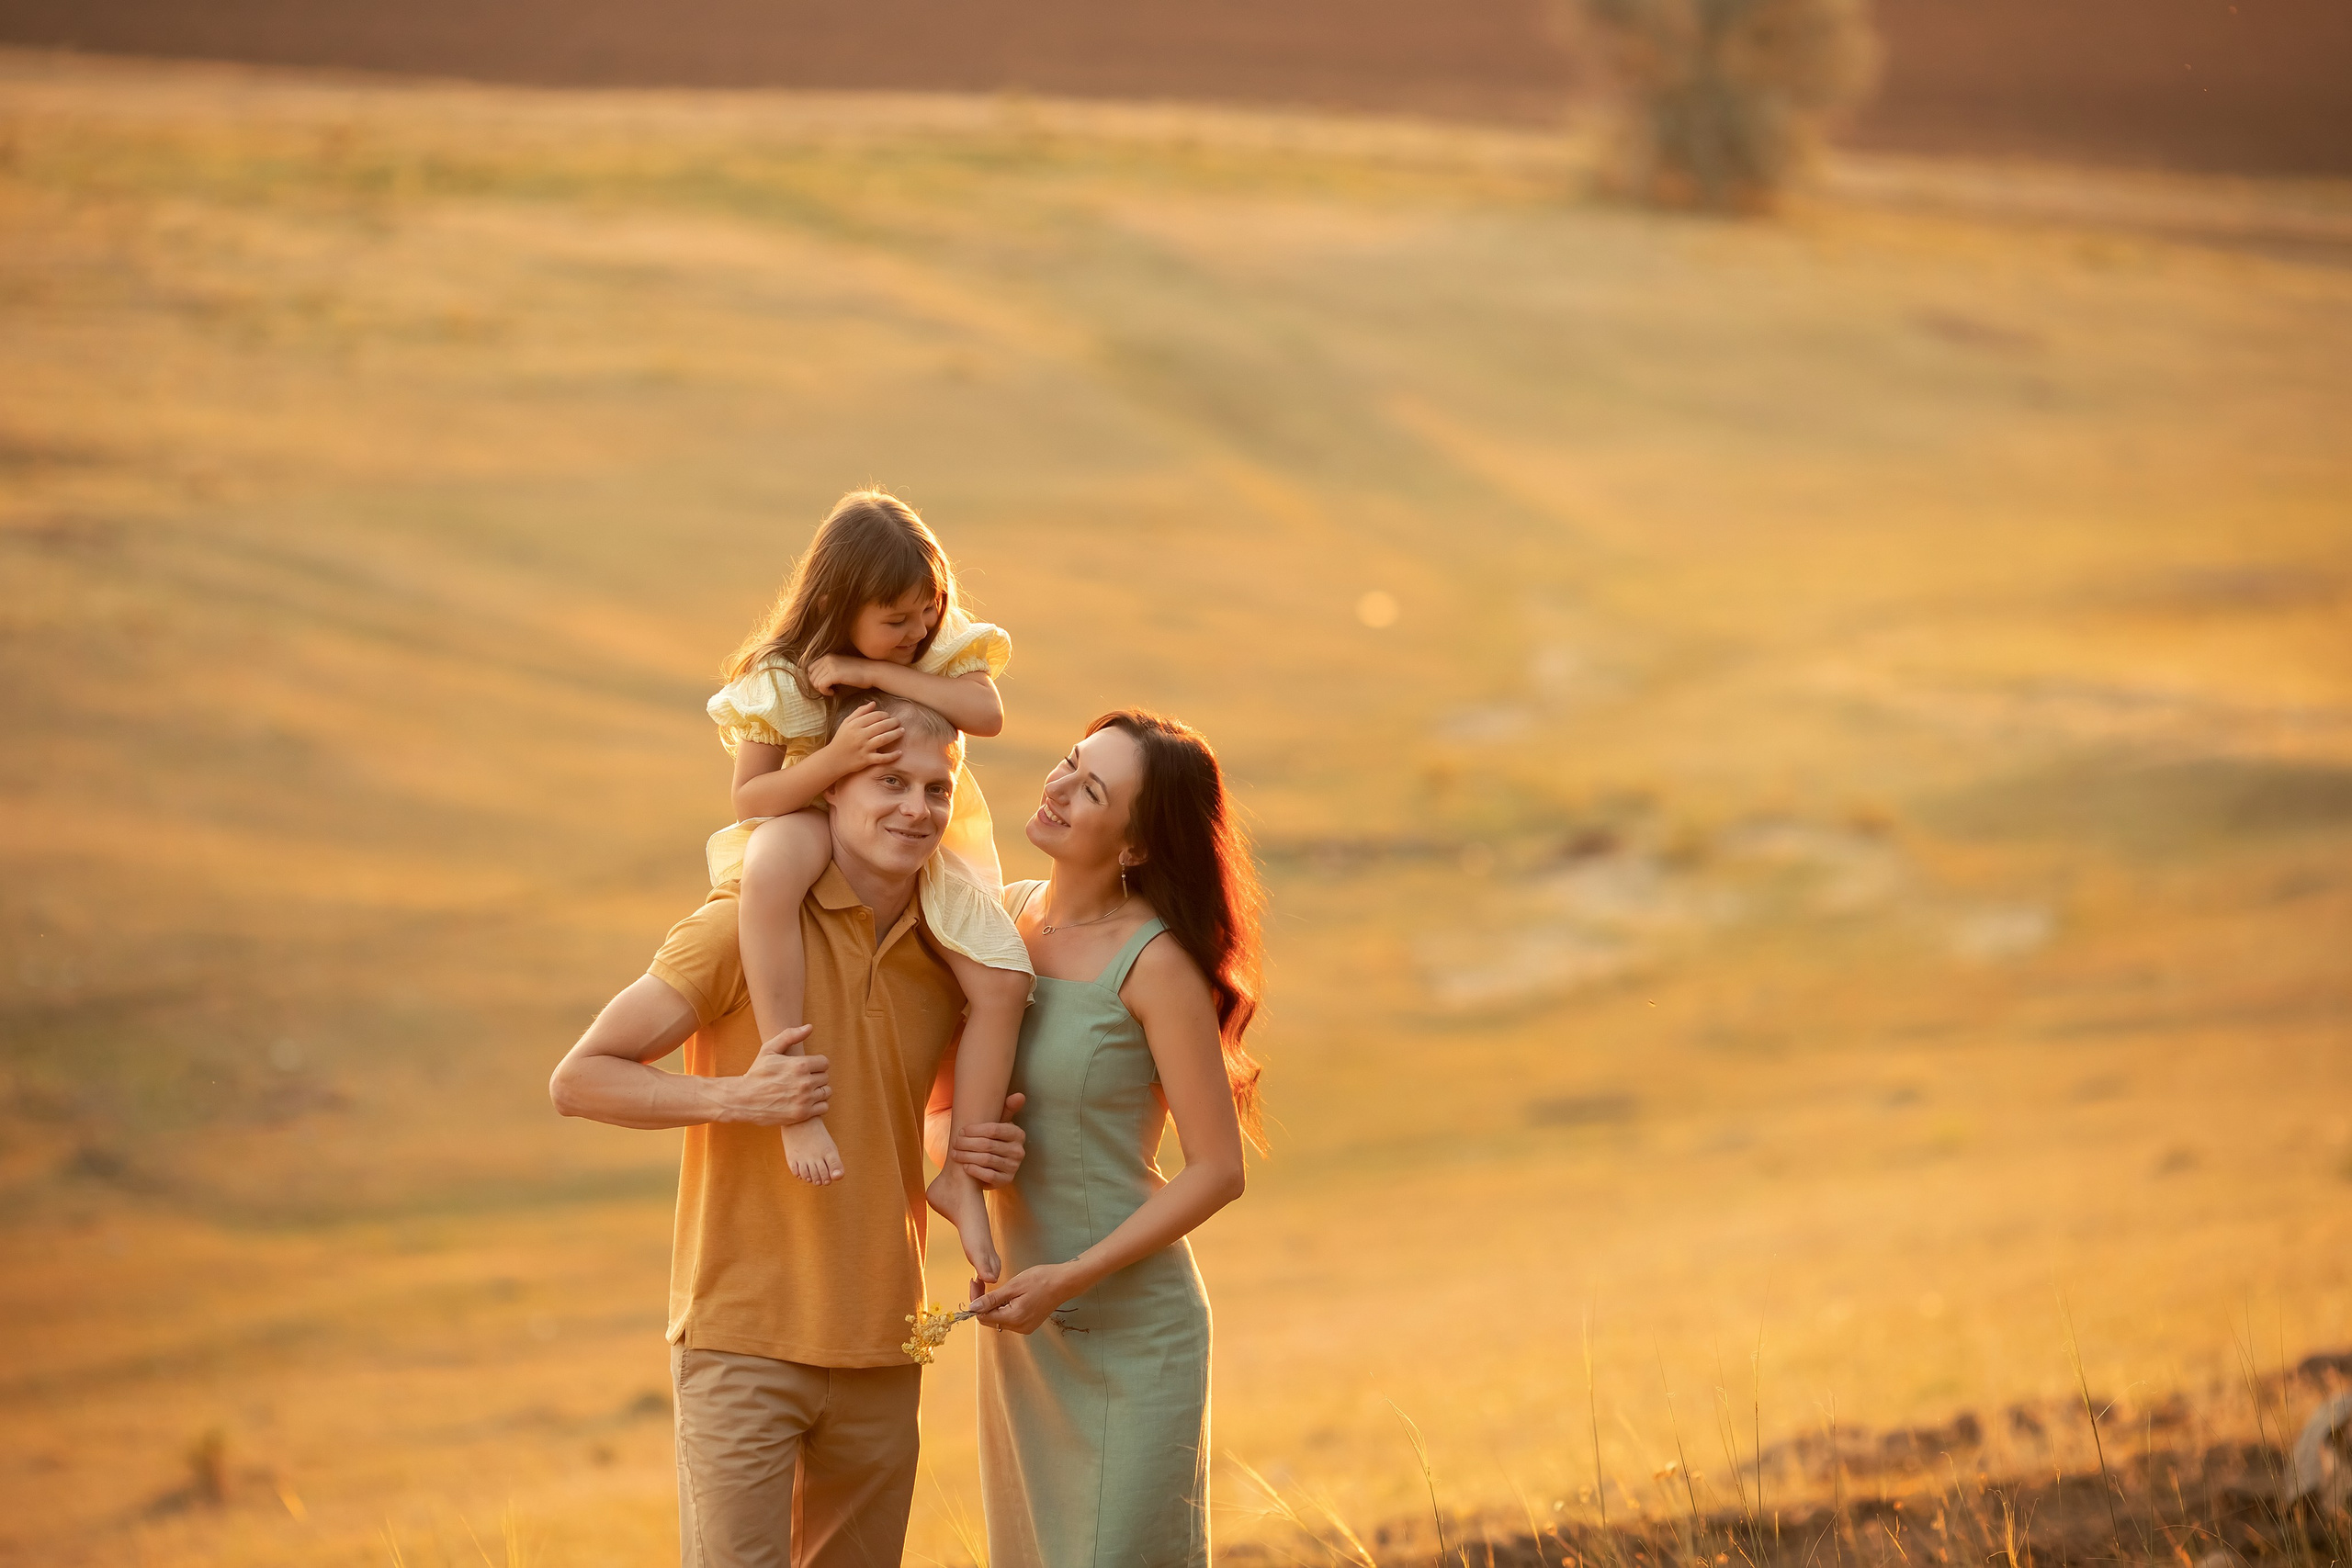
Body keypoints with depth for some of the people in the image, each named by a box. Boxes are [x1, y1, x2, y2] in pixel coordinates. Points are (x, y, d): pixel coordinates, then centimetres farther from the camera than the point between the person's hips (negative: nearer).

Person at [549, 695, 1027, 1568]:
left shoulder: (947, 961, 7)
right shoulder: (745, 926, -10)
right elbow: (579, 1080, -9)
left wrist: (977, 1150, 2)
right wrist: (737, 1097, -22)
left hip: (879, 1352, 6)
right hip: (744, 1337, -6)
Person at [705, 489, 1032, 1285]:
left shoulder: (944, 646, -4)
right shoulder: (779, 680, -13)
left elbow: (987, 713, -22)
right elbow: (749, 799, -14)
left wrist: (875, 673, -27)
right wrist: (836, 757, -31)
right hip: (821, 832, -4)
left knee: (1004, 977, -22)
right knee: (774, 860, -43)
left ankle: (960, 1176, -9)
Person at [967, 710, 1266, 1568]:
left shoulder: (1155, 963, -18)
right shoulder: (1008, 912, 2)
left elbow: (1217, 1171, -16)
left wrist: (1071, 1279, -20)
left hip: (1129, 1320, -7)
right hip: (1018, 1319, 7)